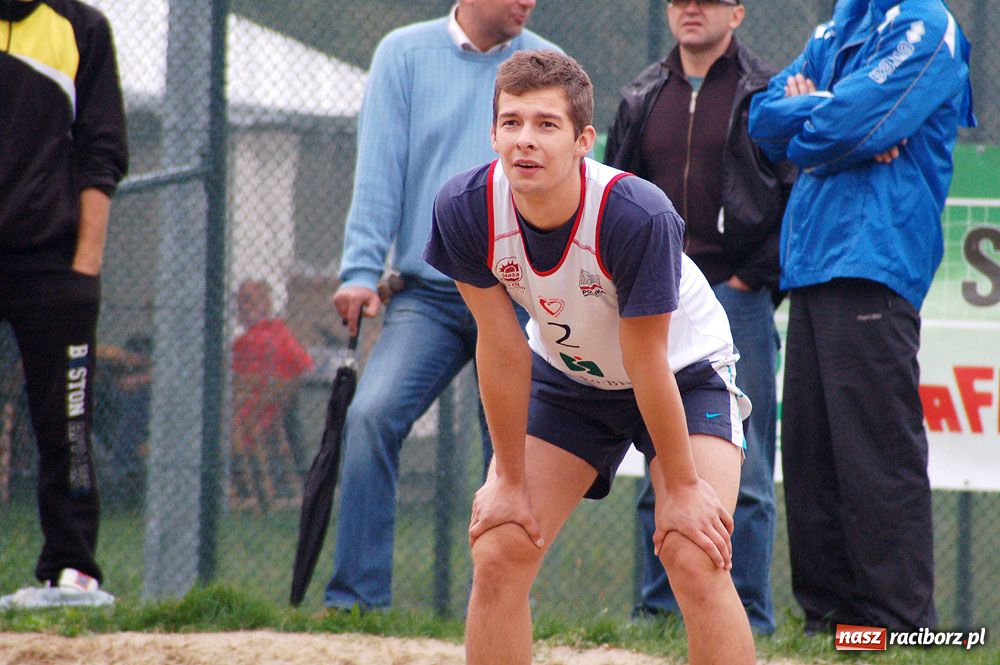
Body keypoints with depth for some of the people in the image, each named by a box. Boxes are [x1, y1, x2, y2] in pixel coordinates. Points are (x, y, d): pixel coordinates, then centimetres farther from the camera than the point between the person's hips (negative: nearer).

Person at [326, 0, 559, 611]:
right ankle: (357, 599, -16)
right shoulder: (405, 55, 5)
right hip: (428, 294, -1)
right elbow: (378, 172, 0)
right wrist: (361, 272, -9)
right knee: (372, 418, -18)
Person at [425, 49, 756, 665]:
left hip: (686, 371, -4)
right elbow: (502, 349, -15)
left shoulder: (638, 216, -36)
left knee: (696, 560, -20)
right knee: (497, 556, -6)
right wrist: (510, 480, -9)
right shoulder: (467, 209, -25)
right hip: (566, 377, 4)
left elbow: (646, 364, -26)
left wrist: (682, 487, -16)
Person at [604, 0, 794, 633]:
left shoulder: (767, 93, -1)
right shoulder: (643, 98, 14)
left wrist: (753, 278, -8)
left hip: (737, 301, -5)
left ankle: (747, 621, -2)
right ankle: (660, 611, 13)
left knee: (742, 473, -5)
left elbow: (799, 196, -4)